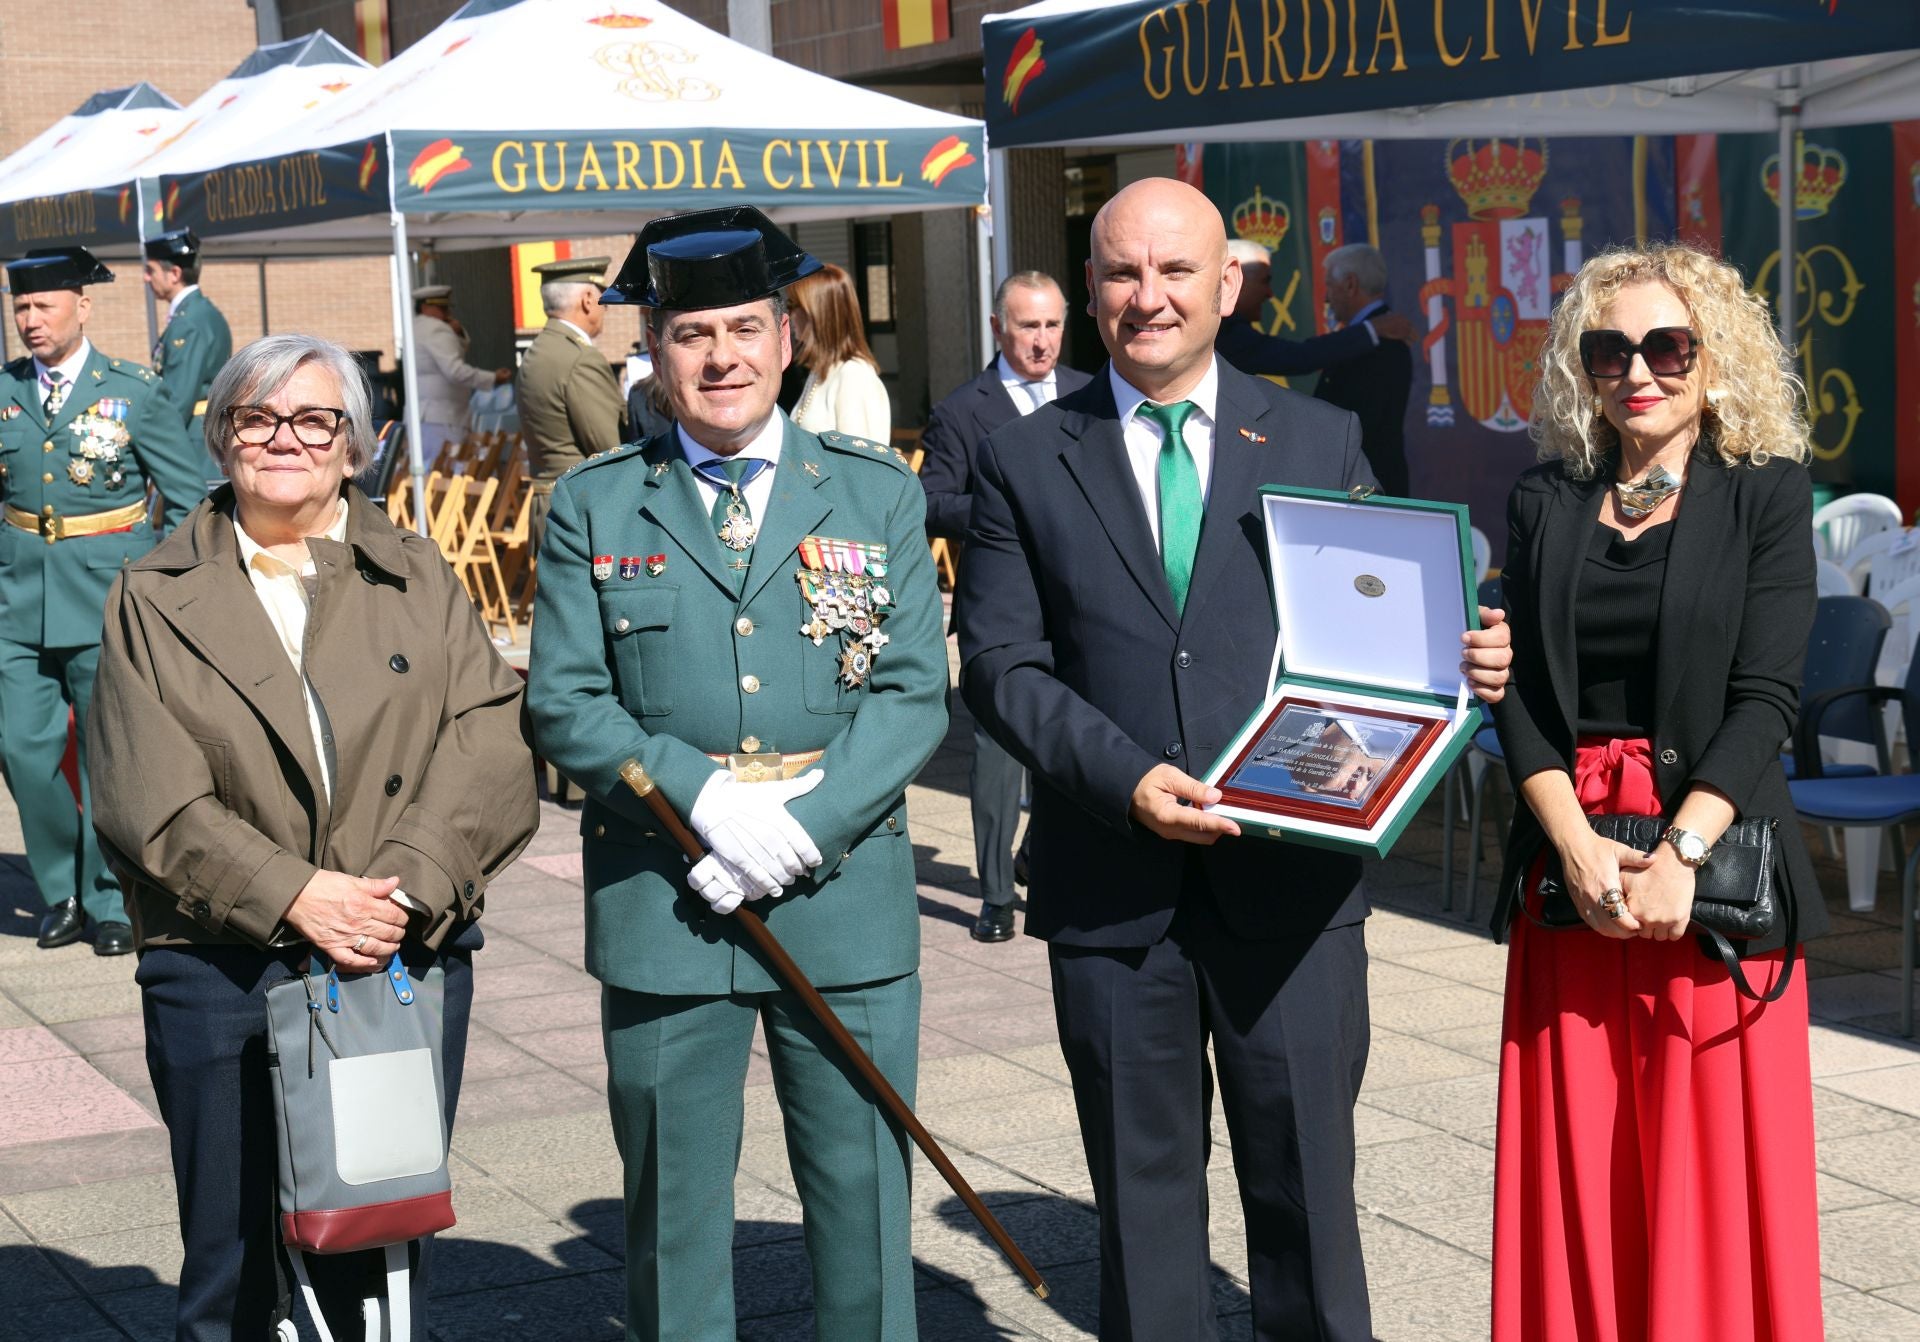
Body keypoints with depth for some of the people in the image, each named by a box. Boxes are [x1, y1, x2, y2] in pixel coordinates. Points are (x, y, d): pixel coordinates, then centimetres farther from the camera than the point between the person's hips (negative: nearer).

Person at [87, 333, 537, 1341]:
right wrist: (291, 895, -15)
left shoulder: (419, 580, 11)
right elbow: (147, 798, -4)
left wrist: (406, 888, -15)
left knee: (382, 1260, 5)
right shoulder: (156, 599, 7)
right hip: (221, 972, -1)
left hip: (409, 960, 1)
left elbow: (489, 746, -1)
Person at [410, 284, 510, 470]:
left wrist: (458, 334, 4)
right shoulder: (436, 330, -12)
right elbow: (455, 371, -24)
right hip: (440, 419, -10)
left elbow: (459, 350, 24)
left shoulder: (417, 329, 19)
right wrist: (493, 378, -20)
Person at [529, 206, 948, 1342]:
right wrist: (710, 800, -15)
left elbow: (914, 696, 0)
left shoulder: (880, 495, 6)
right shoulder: (594, 507, 5)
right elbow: (565, 705, 0)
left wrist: (803, 827, -13)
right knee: (674, 1206, 8)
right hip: (660, 908, 0)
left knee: (863, 1193, 7)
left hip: (848, 901, 0)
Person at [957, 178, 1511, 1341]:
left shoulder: (1322, 441, 7)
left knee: (1307, 1181, 7)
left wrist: (1461, 665, -14)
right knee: (1142, 1190, 11)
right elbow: (1002, 665, -2)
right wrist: (1124, 779, -16)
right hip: (1112, 887, 0)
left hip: (1290, 881, 0)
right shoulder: (1024, 463, 5)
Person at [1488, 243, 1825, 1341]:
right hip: (1569, 857, 3)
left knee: (1715, 1166, 0)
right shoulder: (1545, 506, 10)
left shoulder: (1766, 496, 1)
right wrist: (1580, 849, -11)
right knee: (1580, 1172, 5)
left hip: (1714, 860, -3)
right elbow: (1520, 695, 4)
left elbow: (1765, 695, -7)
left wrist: (1679, 856, -17)